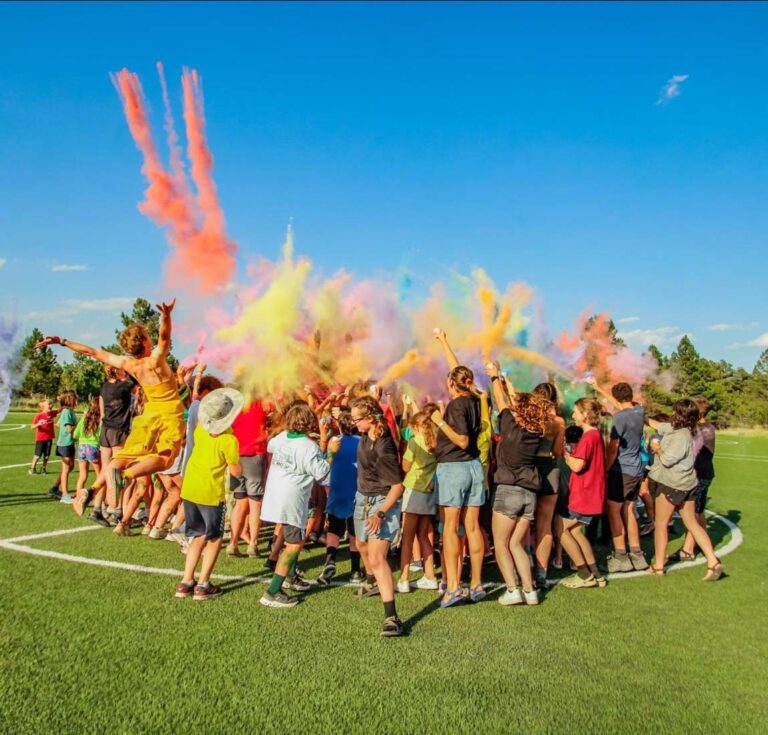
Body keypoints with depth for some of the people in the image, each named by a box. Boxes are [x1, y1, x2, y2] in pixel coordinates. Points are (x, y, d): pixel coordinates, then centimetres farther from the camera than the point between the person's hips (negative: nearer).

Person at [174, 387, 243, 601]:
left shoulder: (200, 429, 2)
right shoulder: (228, 440, -16)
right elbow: (236, 472, -10)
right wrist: (236, 457, 6)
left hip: (189, 489, 6)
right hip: (210, 493, -6)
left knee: (199, 536, 19)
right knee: (214, 538, 12)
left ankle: (186, 583, 15)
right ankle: (203, 585, 9)